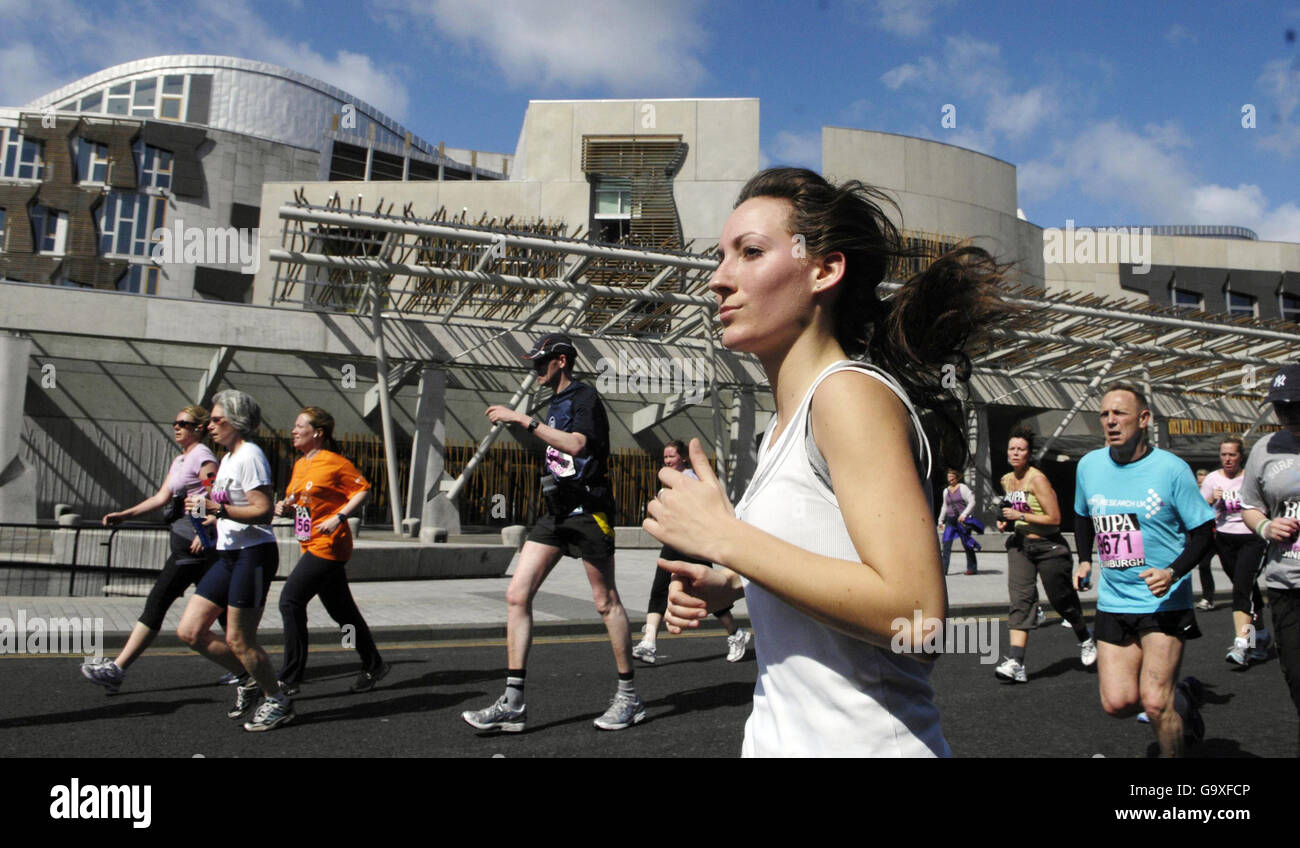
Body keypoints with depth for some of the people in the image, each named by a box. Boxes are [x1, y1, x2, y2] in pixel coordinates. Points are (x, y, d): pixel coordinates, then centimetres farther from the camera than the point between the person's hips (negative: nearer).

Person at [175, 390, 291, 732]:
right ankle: (249, 679, 24)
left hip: (253, 554, -10)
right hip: (228, 554, 10)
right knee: (190, 632, 7)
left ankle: (277, 701, 16)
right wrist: (211, 521, 13)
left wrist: (218, 509, -26)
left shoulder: (250, 455, -13)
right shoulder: (228, 457, 16)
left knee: (238, 640, -3)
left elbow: (263, 512, -21)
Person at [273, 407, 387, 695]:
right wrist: (284, 505, 4)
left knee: (291, 599, -12)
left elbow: (363, 490, -12)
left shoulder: (334, 463, -11)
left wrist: (339, 517, -22)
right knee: (341, 609, 14)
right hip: (312, 546, 9)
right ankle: (373, 666, 27)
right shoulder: (300, 465, 13)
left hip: (329, 545, -9)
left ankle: (290, 679, -4)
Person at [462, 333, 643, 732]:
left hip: (588, 509, -8)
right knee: (517, 594, -2)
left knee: (606, 601, 1)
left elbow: (576, 445, -28)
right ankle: (513, 703, 2)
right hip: (557, 511, 9)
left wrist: (524, 419, -26)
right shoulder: (556, 403, 18)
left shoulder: (585, 397, -9)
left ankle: (629, 696, 15)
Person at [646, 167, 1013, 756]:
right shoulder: (784, 426, 8)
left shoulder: (853, 393, -18)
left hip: (866, 742, -8)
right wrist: (729, 587, 3)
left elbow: (915, 613, -26)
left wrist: (724, 537, -24)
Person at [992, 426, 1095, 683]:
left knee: (1061, 599, 9)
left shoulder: (1037, 479, -16)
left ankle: (1085, 640, 39)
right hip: (1019, 545, 5)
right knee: (1020, 599, -8)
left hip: (1048, 546, -5)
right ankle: (1016, 663, -17)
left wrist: (1020, 516, -22)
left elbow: (1055, 518, -19)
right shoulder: (1006, 480, 6)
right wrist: (1006, 522, 5)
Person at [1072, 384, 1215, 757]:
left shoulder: (1171, 468, -9)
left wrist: (1173, 573, -20)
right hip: (1113, 602, 4)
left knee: (1154, 702, -11)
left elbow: (1204, 531, -5)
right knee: (1117, 703, 0)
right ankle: (1181, 694, 30)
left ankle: (1172, 753, 20)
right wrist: (1084, 560, 11)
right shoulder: (1089, 465, 3)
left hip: (1165, 602, -4)